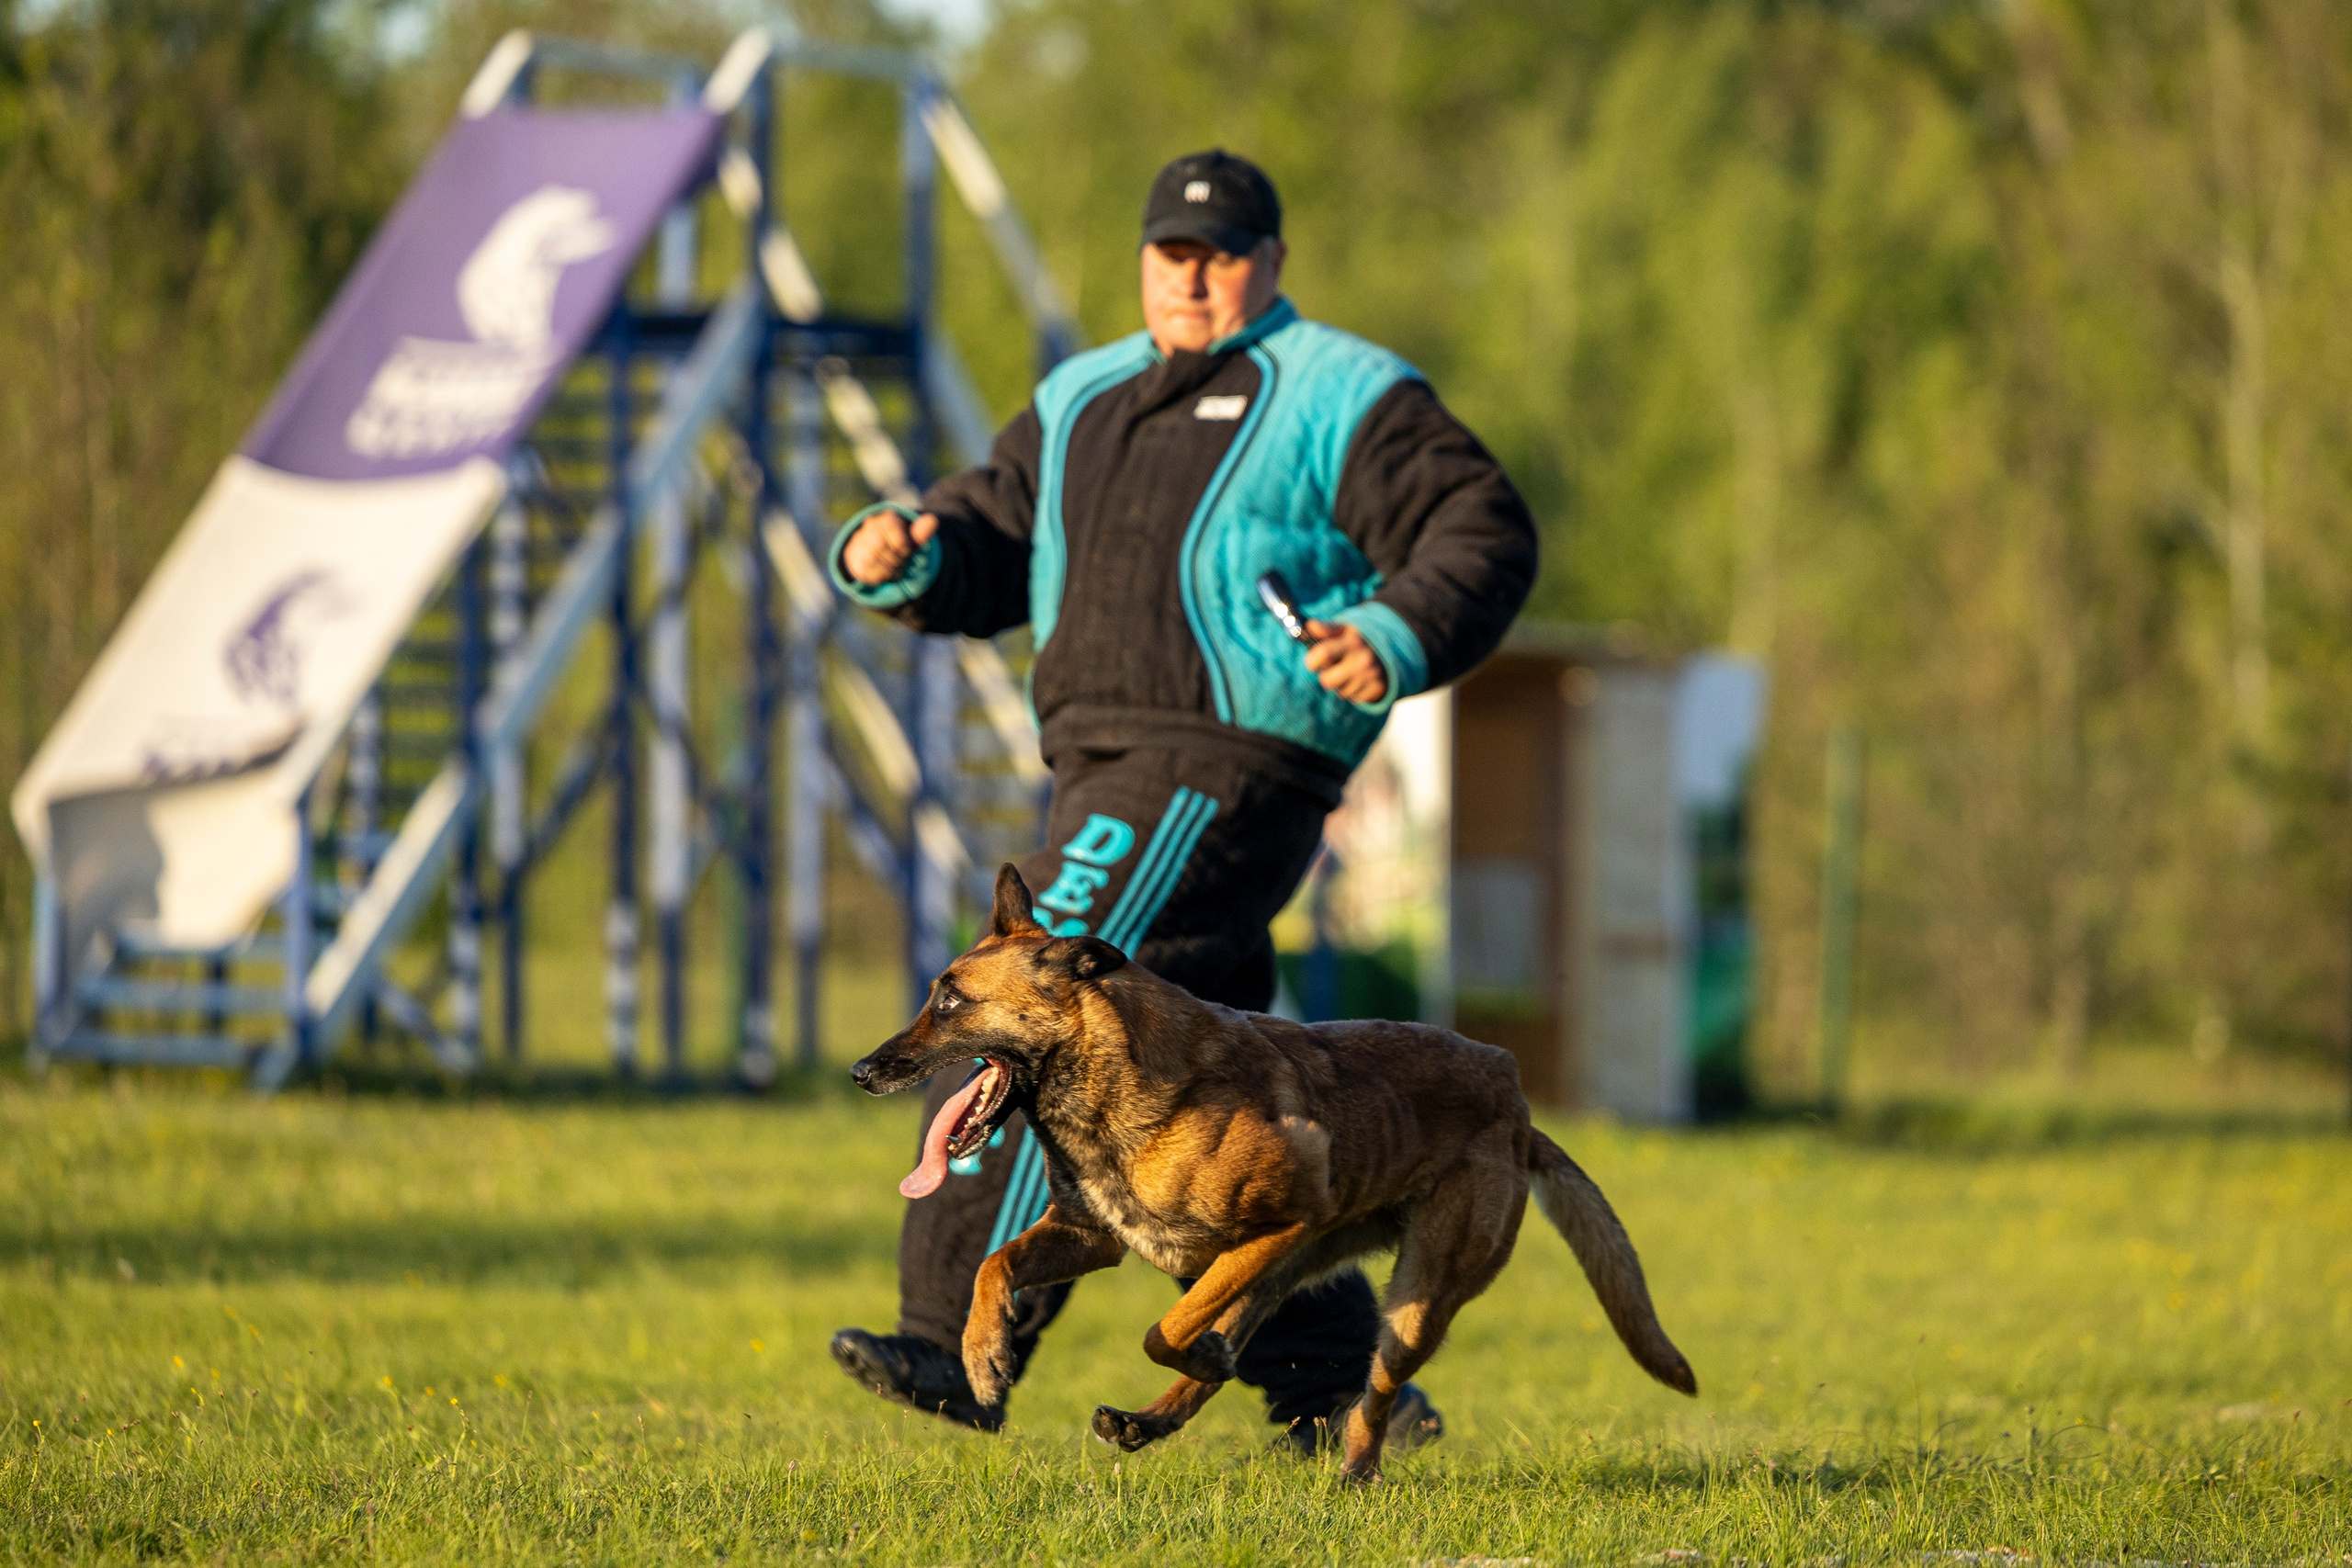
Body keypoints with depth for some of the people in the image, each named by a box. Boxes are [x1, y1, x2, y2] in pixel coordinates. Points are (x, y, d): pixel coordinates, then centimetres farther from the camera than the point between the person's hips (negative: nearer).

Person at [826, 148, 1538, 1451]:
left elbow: (1485, 535, -4)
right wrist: (898, 556, -3)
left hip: (1221, 769, -9)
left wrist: (1398, 638, -23)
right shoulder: (1085, 401, 22)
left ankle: (959, 1341, -22)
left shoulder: (1338, 398, 1)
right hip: (1108, 775, 9)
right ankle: (1337, 1383, 19)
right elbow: (988, 540, 19)